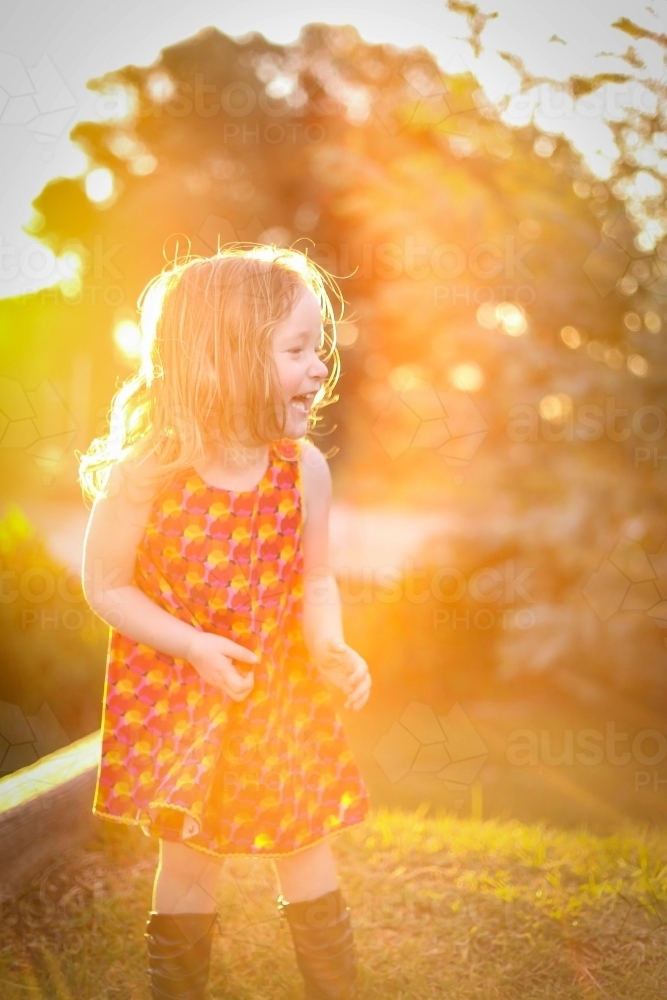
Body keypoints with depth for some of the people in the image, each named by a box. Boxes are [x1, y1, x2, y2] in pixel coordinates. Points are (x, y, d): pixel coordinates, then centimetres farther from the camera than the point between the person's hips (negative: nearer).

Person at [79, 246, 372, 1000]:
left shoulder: (304, 469, -11)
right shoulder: (148, 473, -21)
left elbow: (315, 579, -1)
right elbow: (105, 586, -12)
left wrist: (328, 645, -21)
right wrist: (195, 646, -22)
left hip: (282, 696, 3)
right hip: (175, 700, -3)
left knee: (307, 858, 11)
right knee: (188, 861, 11)